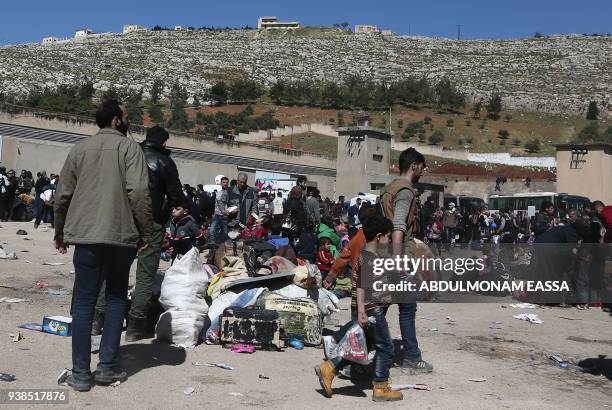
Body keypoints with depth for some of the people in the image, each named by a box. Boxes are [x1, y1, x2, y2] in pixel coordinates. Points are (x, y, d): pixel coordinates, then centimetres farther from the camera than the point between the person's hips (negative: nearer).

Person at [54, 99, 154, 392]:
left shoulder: (80, 148, 10)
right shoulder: (129, 147, -1)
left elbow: (62, 195, 10)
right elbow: (139, 192, -12)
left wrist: (60, 233, 21)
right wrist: (145, 232, -5)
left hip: (85, 238, 3)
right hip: (121, 236, -2)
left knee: (84, 303, 7)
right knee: (116, 298, 12)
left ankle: (80, 373, 7)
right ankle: (108, 367, 11)